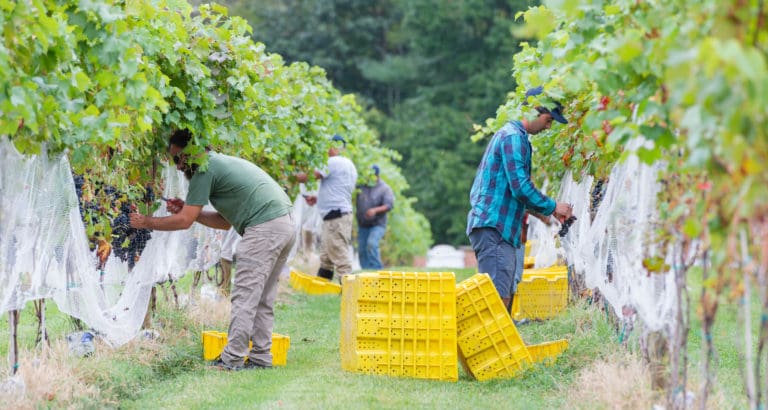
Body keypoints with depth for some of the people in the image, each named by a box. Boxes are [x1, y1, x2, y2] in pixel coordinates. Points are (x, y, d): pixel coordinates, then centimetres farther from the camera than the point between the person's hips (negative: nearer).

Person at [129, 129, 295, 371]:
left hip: (264, 228, -10)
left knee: (244, 297, -7)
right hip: (286, 223, 10)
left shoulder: (205, 170, -3)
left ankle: (232, 360, -7)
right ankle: (261, 357, 14)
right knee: (262, 299, 13)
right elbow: (225, 221, 26)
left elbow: (184, 222, -5)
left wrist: (145, 222, 6)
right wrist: (187, 210, 22)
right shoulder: (223, 162, 26)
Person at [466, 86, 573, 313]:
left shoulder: (509, 134, 22)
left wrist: (541, 210, 22)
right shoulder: (514, 137, -11)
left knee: (505, 296, 10)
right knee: (499, 298, -16)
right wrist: (552, 207, -6)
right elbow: (520, 187, -18)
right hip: (493, 228, -11)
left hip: (501, 229, 11)